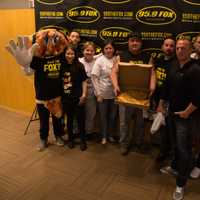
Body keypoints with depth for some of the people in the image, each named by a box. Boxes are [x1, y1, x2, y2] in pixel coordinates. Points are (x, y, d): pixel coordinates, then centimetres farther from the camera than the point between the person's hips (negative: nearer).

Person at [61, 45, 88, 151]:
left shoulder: (79, 65, -6)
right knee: (69, 119, 15)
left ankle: (83, 140, 21)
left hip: (78, 98, -3)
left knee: (80, 119, 5)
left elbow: (84, 81, -5)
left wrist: (83, 95, -11)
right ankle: (70, 139, 31)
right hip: (66, 98, 3)